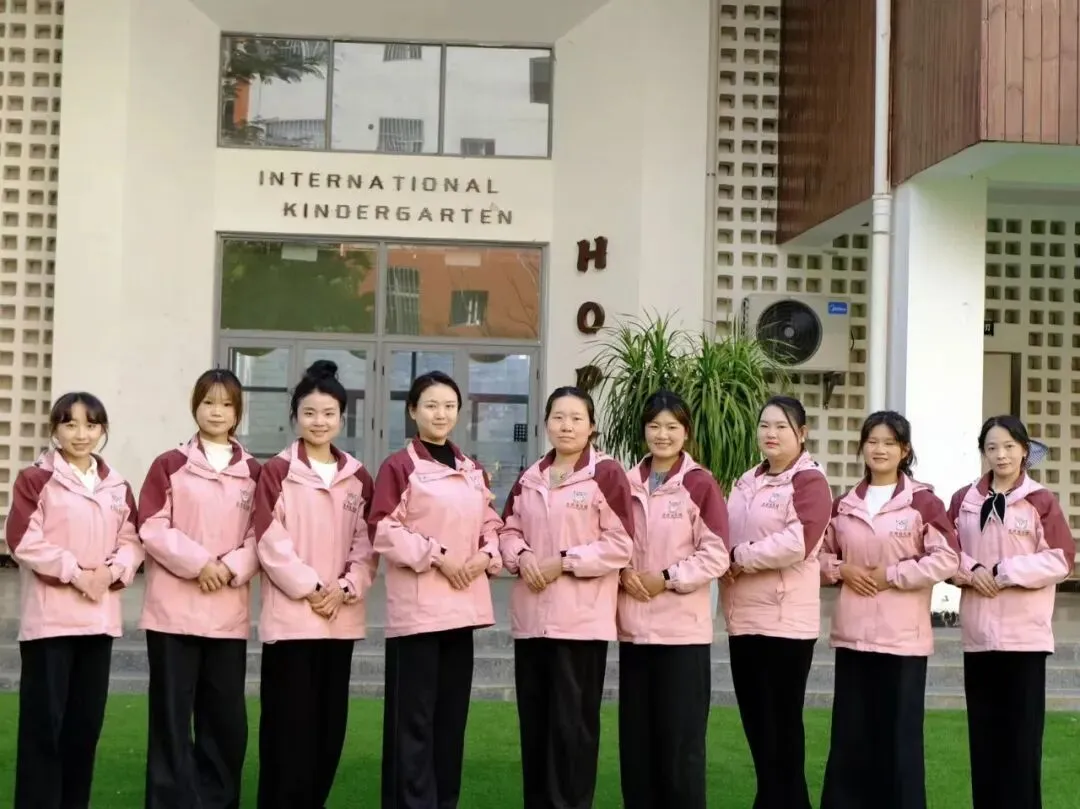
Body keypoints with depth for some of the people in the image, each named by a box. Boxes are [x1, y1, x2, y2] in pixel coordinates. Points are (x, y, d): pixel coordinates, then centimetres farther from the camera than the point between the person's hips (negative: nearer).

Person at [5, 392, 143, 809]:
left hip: (99, 618, 5)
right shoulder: (35, 479, -2)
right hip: (49, 618, -5)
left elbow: (132, 541, 9)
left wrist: (111, 571, -11)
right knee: (44, 719, -4)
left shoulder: (117, 487, 13)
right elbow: (24, 541, -11)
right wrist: (76, 572, -15)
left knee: (87, 719, 10)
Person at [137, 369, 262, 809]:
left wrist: (231, 568, -11)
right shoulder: (168, 465, 4)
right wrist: (198, 562, -14)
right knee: (172, 713, 0)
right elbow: (152, 528, -4)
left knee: (226, 715, 5)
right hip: (173, 609, -2)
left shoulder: (254, 472, 9)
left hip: (230, 612, 2)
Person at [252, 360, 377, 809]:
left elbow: (367, 543, 8)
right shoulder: (276, 472, -1)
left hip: (342, 618, 4)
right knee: (289, 724, -3)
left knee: (330, 723, 9)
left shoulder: (358, 477, 11)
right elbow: (271, 542, -8)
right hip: (290, 616, -4)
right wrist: (310, 588, -13)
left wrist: (345, 588, -7)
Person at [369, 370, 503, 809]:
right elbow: (384, 530, -9)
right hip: (417, 605, -6)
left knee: (452, 711, 11)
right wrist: (436, 554, -16)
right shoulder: (398, 466, -4)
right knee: (414, 716, -4)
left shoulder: (473, 470, 15)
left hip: (463, 604, 6)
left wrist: (486, 555, -3)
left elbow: (491, 523, 18)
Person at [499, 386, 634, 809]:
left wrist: (564, 562, -14)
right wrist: (521, 556, -4)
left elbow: (620, 545, -9)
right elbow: (508, 530, 17)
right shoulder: (530, 478, 14)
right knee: (534, 719, 10)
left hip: (581, 618, -6)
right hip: (531, 617, 6)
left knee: (573, 721, -2)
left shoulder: (607, 474, -5)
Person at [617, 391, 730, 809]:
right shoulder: (627, 483, 9)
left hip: (683, 627, -4)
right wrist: (622, 573, -6)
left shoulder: (701, 483, -4)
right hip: (634, 625, 4)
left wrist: (666, 578, -13)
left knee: (681, 737, 1)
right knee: (635, 737, 9)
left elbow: (716, 555, -7)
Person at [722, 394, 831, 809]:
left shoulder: (809, 481, -6)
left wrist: (739, 555, -12)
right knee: (757, 723, 11)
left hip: (786, 620, -7)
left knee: (781, 725, 0)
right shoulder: (746, 482, 17)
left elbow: (797, 542, -19)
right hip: (744, 618, 7)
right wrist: (728, 561, -4)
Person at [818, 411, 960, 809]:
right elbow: (821, 552, 19)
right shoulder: (844, 504, 11)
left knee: (899, 732, 2)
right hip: (853, 632, 4)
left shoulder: (923, 501, -4)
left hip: (903, 635, -4)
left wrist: (891, 575, -12)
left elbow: (946, 559, -10)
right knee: (850, 731, 8)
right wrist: (841, 570, -2)